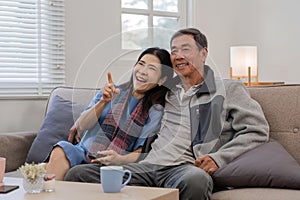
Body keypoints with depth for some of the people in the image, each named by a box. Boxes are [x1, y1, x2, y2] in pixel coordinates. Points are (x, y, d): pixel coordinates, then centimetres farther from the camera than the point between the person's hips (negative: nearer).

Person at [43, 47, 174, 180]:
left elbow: (142, 153, -3)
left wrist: (120, 159, -24)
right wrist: (103, 101, -11)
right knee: (61, 150, -32)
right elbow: (81, 126, 4)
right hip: (83, 153, 3)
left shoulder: (155, 111, 6)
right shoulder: (112, 91, 13)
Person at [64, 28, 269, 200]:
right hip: (148, 166, 4)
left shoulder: (229, 89, 16)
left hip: (185, 168, -4)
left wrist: (219, 158, -9)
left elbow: (256, 130, 4)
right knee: (78, 174, -17)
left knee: (196, 179, -44)